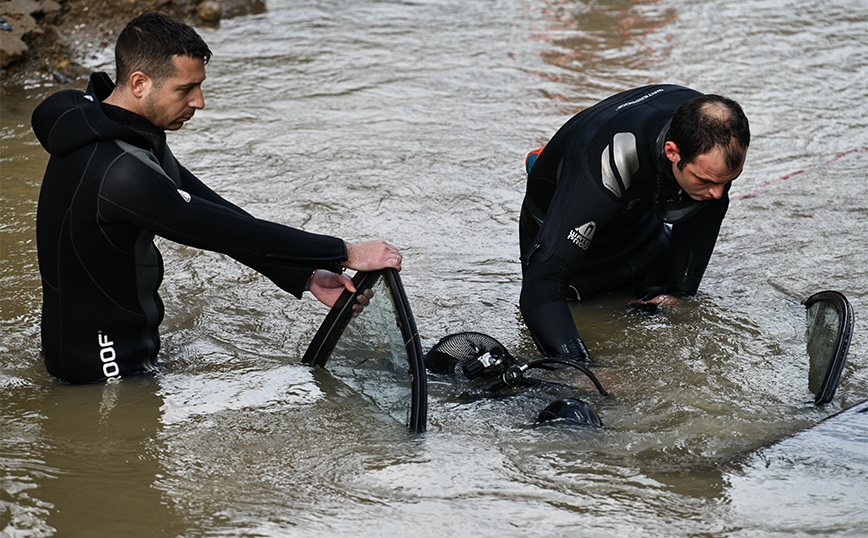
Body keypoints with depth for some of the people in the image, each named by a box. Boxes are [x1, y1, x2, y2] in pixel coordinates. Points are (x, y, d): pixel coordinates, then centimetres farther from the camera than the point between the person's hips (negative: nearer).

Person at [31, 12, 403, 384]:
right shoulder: (118, 171, -29)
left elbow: (212, 209, 2)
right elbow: (228, 232, -26)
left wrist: (307, 277, -5)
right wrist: (345, 254, -19)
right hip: (105, 368, -9)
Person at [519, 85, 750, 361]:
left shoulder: (714, 131, -31)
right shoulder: (607, 165, -49)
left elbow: (708, 209, -6)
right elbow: (541, 287, -51)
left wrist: (680, 293, -11)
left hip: (638, 219, 5)